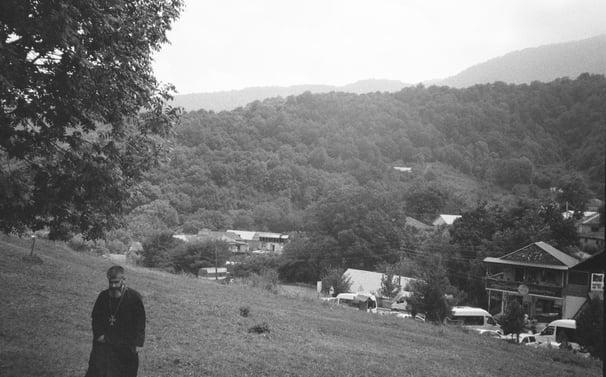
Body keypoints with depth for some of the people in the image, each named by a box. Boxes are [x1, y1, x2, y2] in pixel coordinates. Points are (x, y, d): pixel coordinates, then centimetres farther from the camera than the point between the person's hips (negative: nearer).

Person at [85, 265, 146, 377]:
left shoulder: (134, 297, -10)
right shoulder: (103, 296, 1)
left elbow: (140, 321, -8)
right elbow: (95, 317, 13)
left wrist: (138, 343, -12)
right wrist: (98, 334, -1)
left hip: (126, 346, -3)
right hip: (104, 342, 3)